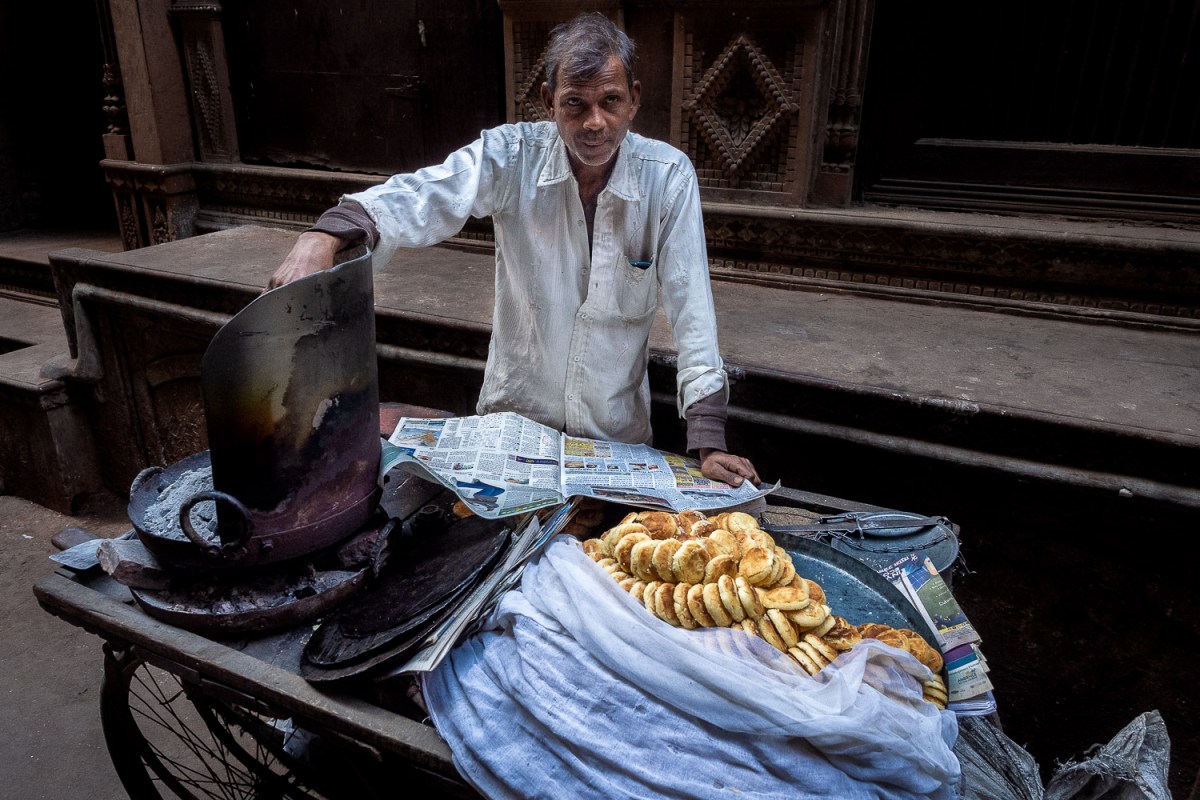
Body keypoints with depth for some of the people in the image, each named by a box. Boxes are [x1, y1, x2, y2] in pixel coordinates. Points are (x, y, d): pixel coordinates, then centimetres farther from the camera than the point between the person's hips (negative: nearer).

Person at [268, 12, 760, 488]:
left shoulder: (669, 176, -11)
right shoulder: (511, 156, -11)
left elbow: (691, 307, -13)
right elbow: (419, 198, -24)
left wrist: (708, 441, -17)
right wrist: (325, 237, -45)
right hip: (512, 415, 1)